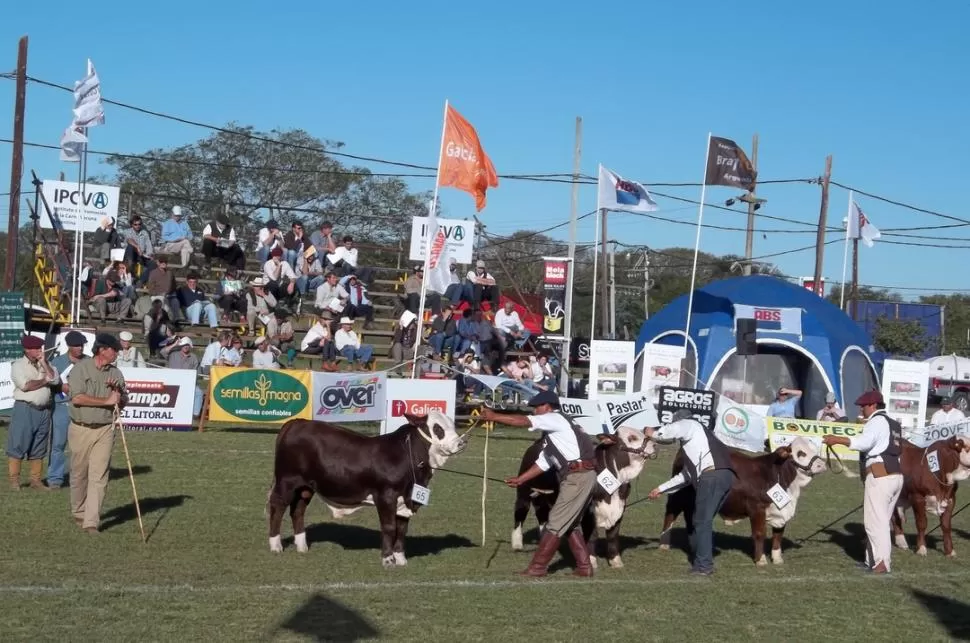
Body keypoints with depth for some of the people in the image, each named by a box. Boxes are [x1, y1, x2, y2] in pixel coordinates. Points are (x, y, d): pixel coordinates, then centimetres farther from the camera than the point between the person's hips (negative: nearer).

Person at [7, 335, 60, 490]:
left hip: (44, 410, 5)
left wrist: (44, 363, -4)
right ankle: (14, 480, 0)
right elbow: (25, 385, -14)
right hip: (24, 409, -5)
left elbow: (55, 380, -1)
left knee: (39, 449, 9)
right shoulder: (18, 365, -2)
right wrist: (44, 381, -4)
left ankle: (35, 480, 15)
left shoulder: (45, 365, 14)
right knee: (17, 446, -4)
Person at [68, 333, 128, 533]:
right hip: (81, 429, -2)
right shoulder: (81, 368, -5)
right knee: (79, 475, 8)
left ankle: (91, 521, -8)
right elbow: (77, 398, -17)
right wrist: (106, 400, -15)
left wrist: (117, 390, -7)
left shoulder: (115, 373, 8)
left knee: (99, 476, -7)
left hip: (105, 430, 2)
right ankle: (79, 514, 27)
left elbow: (123, 403, 13)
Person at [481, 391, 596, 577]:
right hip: (577, 477, 10)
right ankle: (584, 567, 21)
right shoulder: (551, 434, 23)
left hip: (580, 476, -10)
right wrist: (520, 480, 20)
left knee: (556, 523, -4)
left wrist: (494, 416, -9)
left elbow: (524, 421, -14)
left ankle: (537, 567, 0)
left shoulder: (556, 418, -5)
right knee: (569, 524, 17)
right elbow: (542, 463, 23)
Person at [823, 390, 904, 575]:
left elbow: (864, 442, -23)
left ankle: (882, 563, -13)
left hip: (880, 476, -10)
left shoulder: (877, 421, -6)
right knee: (880, 521, 13)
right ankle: (873, 560, 16)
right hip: (896, 475, 10)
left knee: (875, 521, -9)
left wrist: (837, 439, -26)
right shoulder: (893, 424, 24)